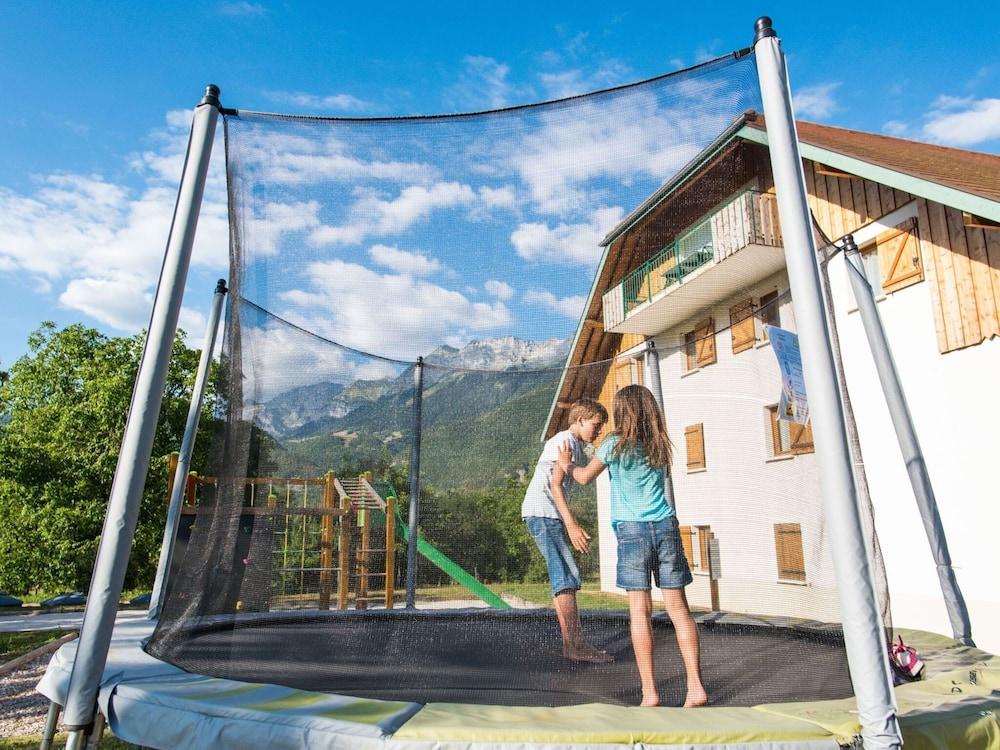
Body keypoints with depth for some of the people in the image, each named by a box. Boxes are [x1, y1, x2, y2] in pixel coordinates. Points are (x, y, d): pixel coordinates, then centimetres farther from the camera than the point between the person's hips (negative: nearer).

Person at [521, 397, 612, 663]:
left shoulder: (577, 446, 22)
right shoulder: (565, 440, -9)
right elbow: (555, 485, -18)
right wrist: (571, 524, -25)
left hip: (551, 515, 10)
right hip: (541, 512, -10)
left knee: (564, 577, 9)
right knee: (566, 576, -12)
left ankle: (573, 641, 14)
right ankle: (575, 644, -9)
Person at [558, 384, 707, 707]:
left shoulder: (615, 444, -2)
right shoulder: (660, 445, 10)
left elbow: (585, 477, 9)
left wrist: (567, 463, 30)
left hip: (633, 529, -4)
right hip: (666, 526, 4)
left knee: (640, 609, -2)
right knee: (678, 607, 5)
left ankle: (649, 693, 0)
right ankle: (695, 687, 5)